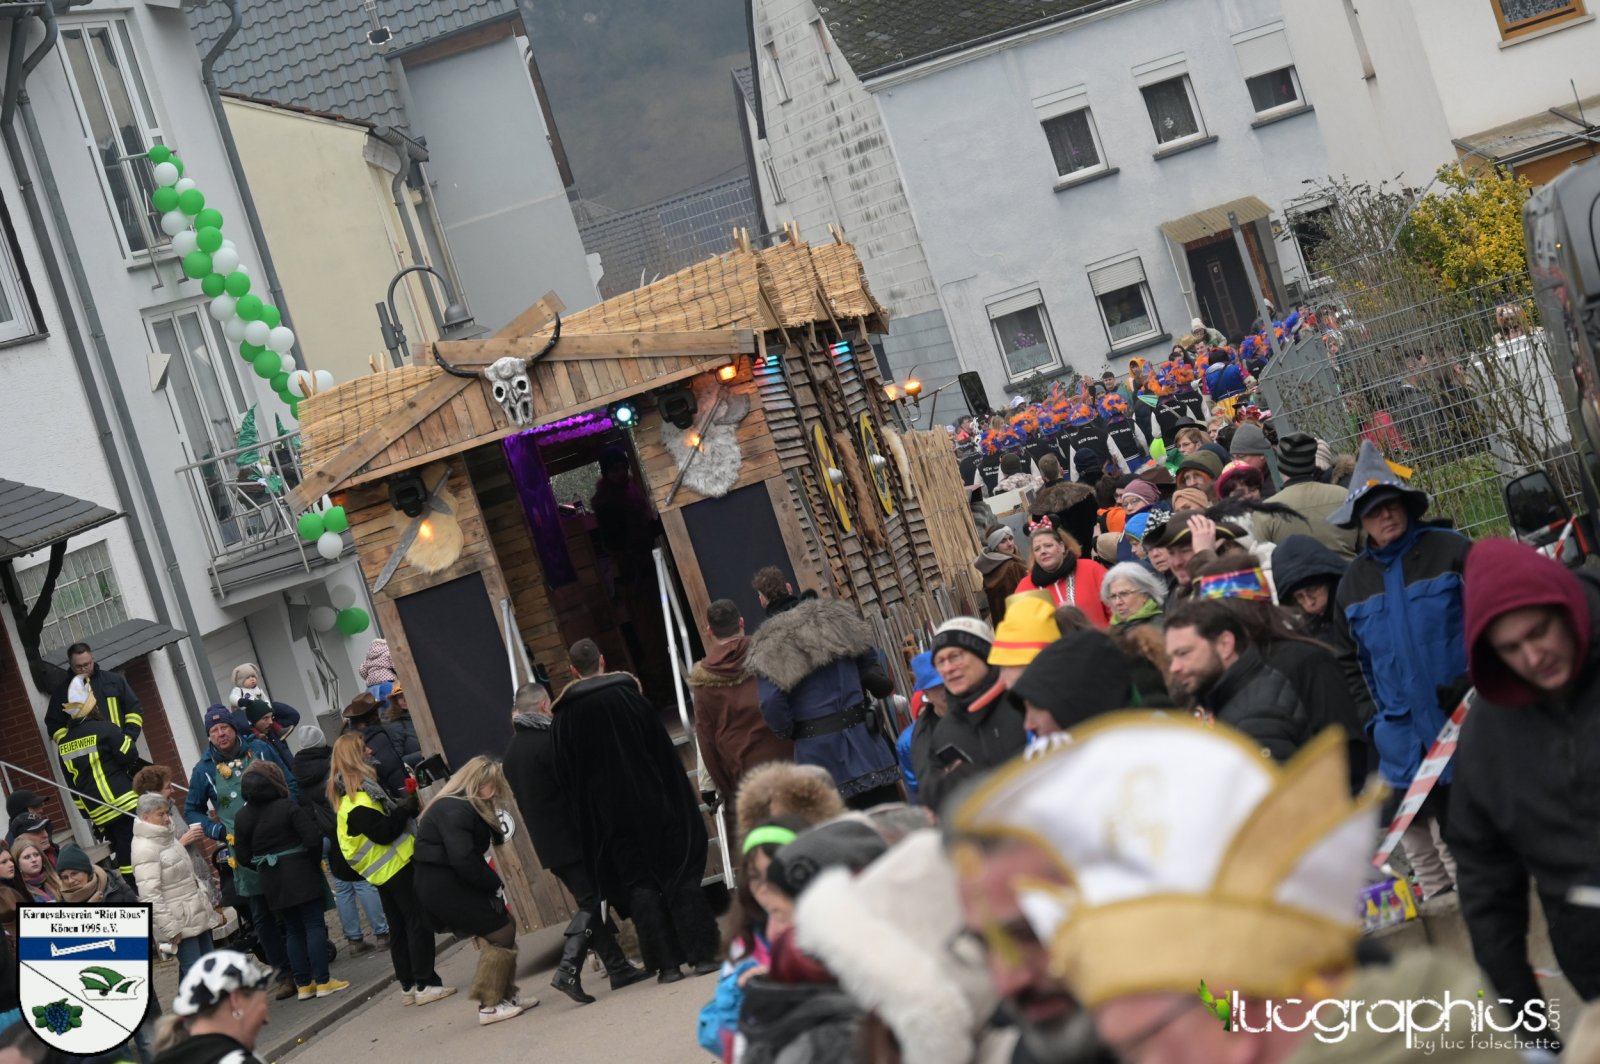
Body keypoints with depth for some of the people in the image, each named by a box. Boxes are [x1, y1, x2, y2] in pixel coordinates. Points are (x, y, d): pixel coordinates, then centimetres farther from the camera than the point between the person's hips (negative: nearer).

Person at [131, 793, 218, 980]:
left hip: (196, 914, 9)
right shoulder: (145, 849, -17)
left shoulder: (167, 838, 12)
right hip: (179, 921, -9)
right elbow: (150, 894, -23)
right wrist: (170, 928, -24)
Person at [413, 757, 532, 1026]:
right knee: (501, 933, -6)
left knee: (504, 925, 14)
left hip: (452, 885, 10)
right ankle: (489, 1005, -3)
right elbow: (463, 858, -28)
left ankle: (506, 995, 19)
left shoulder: (464, 806, 15)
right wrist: (493, 883, -16)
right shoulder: (455, 810, -19)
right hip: (445, 889, -10)